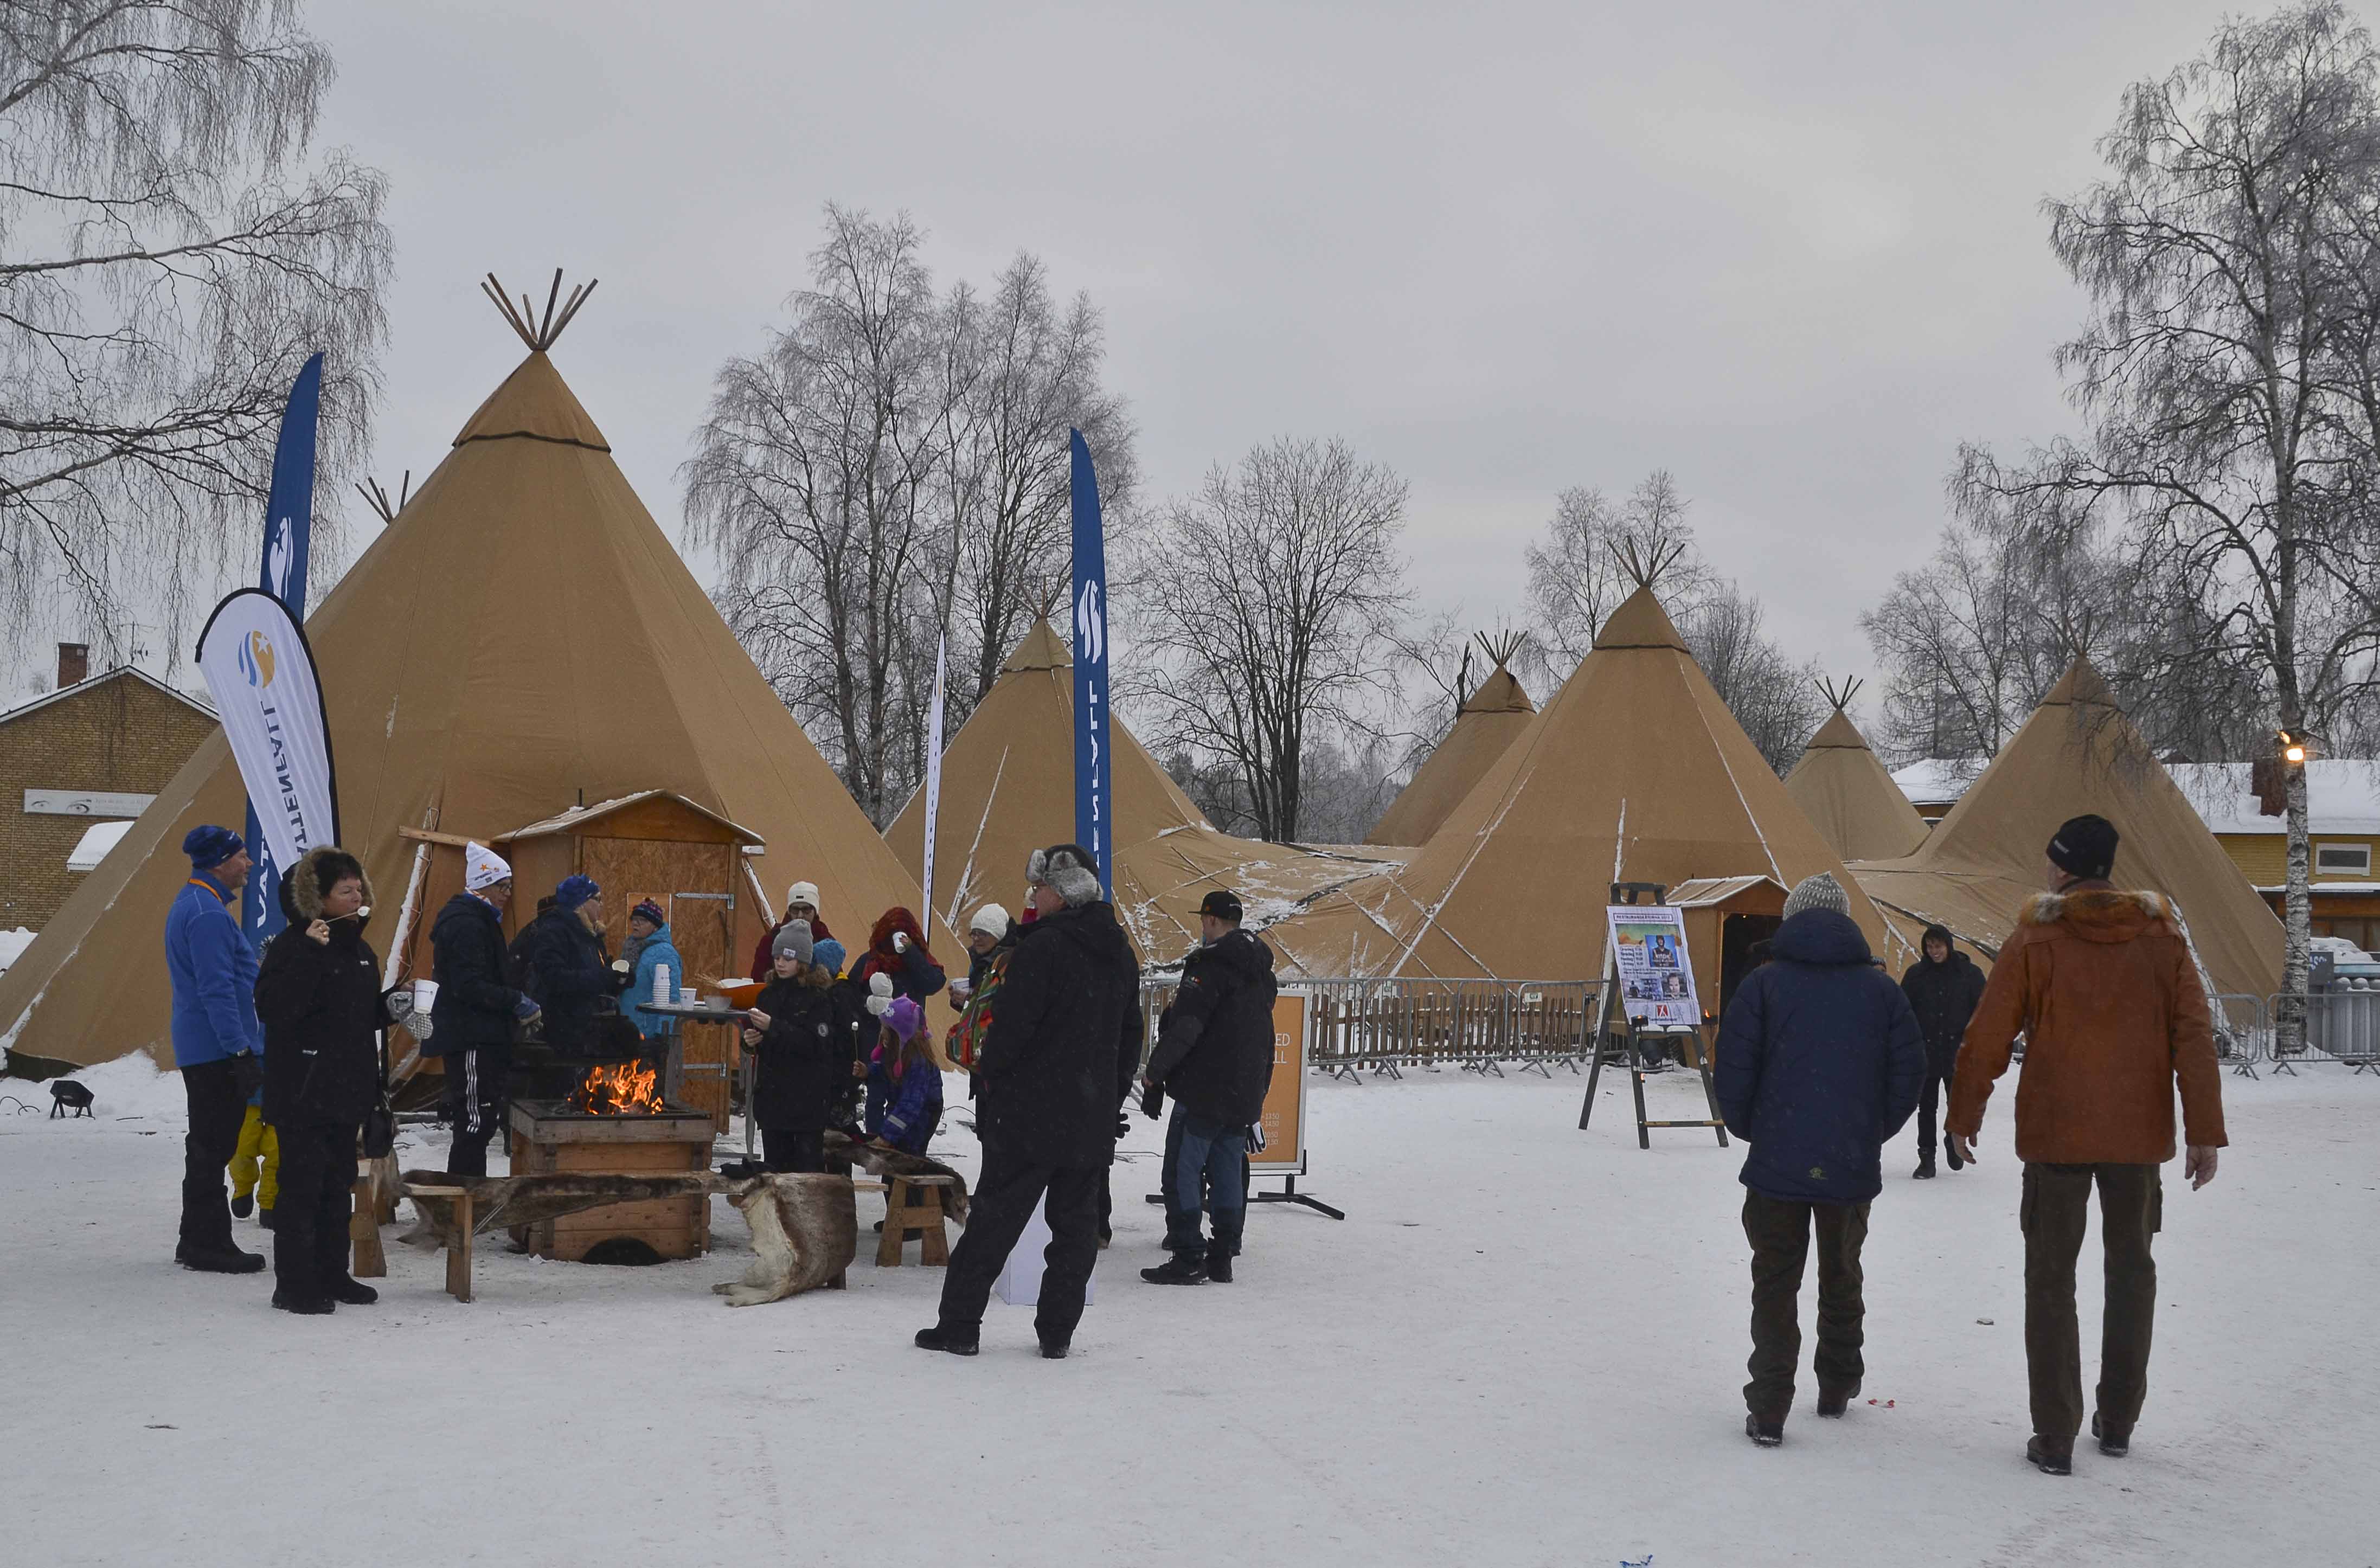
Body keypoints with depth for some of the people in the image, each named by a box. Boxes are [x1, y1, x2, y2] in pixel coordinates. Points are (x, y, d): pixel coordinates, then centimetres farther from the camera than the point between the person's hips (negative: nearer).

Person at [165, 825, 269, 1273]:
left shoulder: (191, 904, 16)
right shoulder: (209, 914, -18)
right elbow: (218, 990, -24)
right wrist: (241, 1051, -25)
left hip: (199, 1049, 11)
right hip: (218, 1050, -11)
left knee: (209, 1145, 16)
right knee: (213, 1147, -6)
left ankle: (198, 1241, 23)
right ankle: (208, 1244, -2)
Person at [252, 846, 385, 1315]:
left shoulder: (360, 950, 15)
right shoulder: (293, 944, -11)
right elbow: (273, 1008, -25)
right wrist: (310, 953, -29)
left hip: (347, 1091, 8)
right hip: (303, 1092, -8)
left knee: (338, 1187, 13)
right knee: (302, 1188, -5)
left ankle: (332, 1276, 22)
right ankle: (295, 1285, 1)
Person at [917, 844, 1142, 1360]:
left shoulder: (1043, 946, -14)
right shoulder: (1120, 951, 11)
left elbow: (1012, 1026, -16)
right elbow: (1131, 1036, 17)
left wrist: (990, 1074, 1)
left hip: (1031, 1113, -6)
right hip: (1094, 1121, 6)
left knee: (993, 1219, 0)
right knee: (1076, 1221, 10)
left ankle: (959, 1324, 4)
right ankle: (1057, 1331, 11)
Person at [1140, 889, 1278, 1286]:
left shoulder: (1210, 964, -14)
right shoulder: (1262, 971, 14)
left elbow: (1186, 1025, -20)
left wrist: (1155, 1068, -11)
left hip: (1204, 1089, -8)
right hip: (1246, 1091, 8)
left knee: (1182, 1171, -3)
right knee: (1228, 1172, 12)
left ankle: (1189, 1258, -6)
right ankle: (1223, 1257, 14)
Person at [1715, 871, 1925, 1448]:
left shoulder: (1764, 983, -4)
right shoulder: (1881, 989, 3)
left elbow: (1734, 1071, -7)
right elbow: (1909, 1072, 4)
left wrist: (1749, 1130, 10)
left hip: (1778, 1164, -2)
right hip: (1852, 1166, 2)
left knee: (1774, 1282, 4)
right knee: (1841, 1277, 20)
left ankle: (1768, 1410, -3)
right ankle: (1837, 1389, 33)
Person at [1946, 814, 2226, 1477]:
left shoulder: (2035, 938, -7)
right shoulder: (2162, 936, 1)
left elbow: (1987, 1037, -6)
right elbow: (2194, 1037, -2)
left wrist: (1964, 1116, 6)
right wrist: (2205, 1132, 1)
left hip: (2055, 1134, -3)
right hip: (2140, 1135, 3)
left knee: (2051, 1278, 4)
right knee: (2131, 1268, 18)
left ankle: (2055, 1437, 2)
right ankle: (2118, 1423, 25)